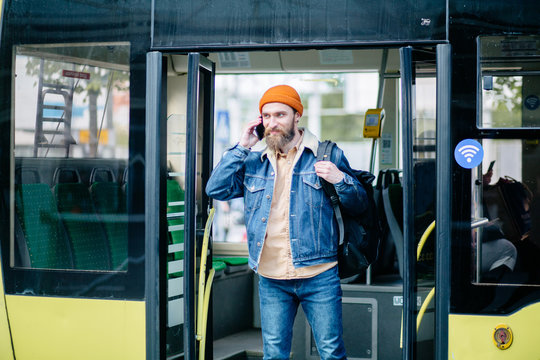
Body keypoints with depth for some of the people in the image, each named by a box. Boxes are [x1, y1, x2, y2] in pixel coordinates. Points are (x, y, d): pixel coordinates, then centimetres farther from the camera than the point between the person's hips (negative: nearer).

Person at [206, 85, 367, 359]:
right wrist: (242, 148, -1)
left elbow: (359, 206, 5)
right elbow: (216, 189, 1)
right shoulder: (254, 163, 12)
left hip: (318, 276, -3)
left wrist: (341, 180, -16)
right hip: (271, 280, 3)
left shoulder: (327, 156, 3)